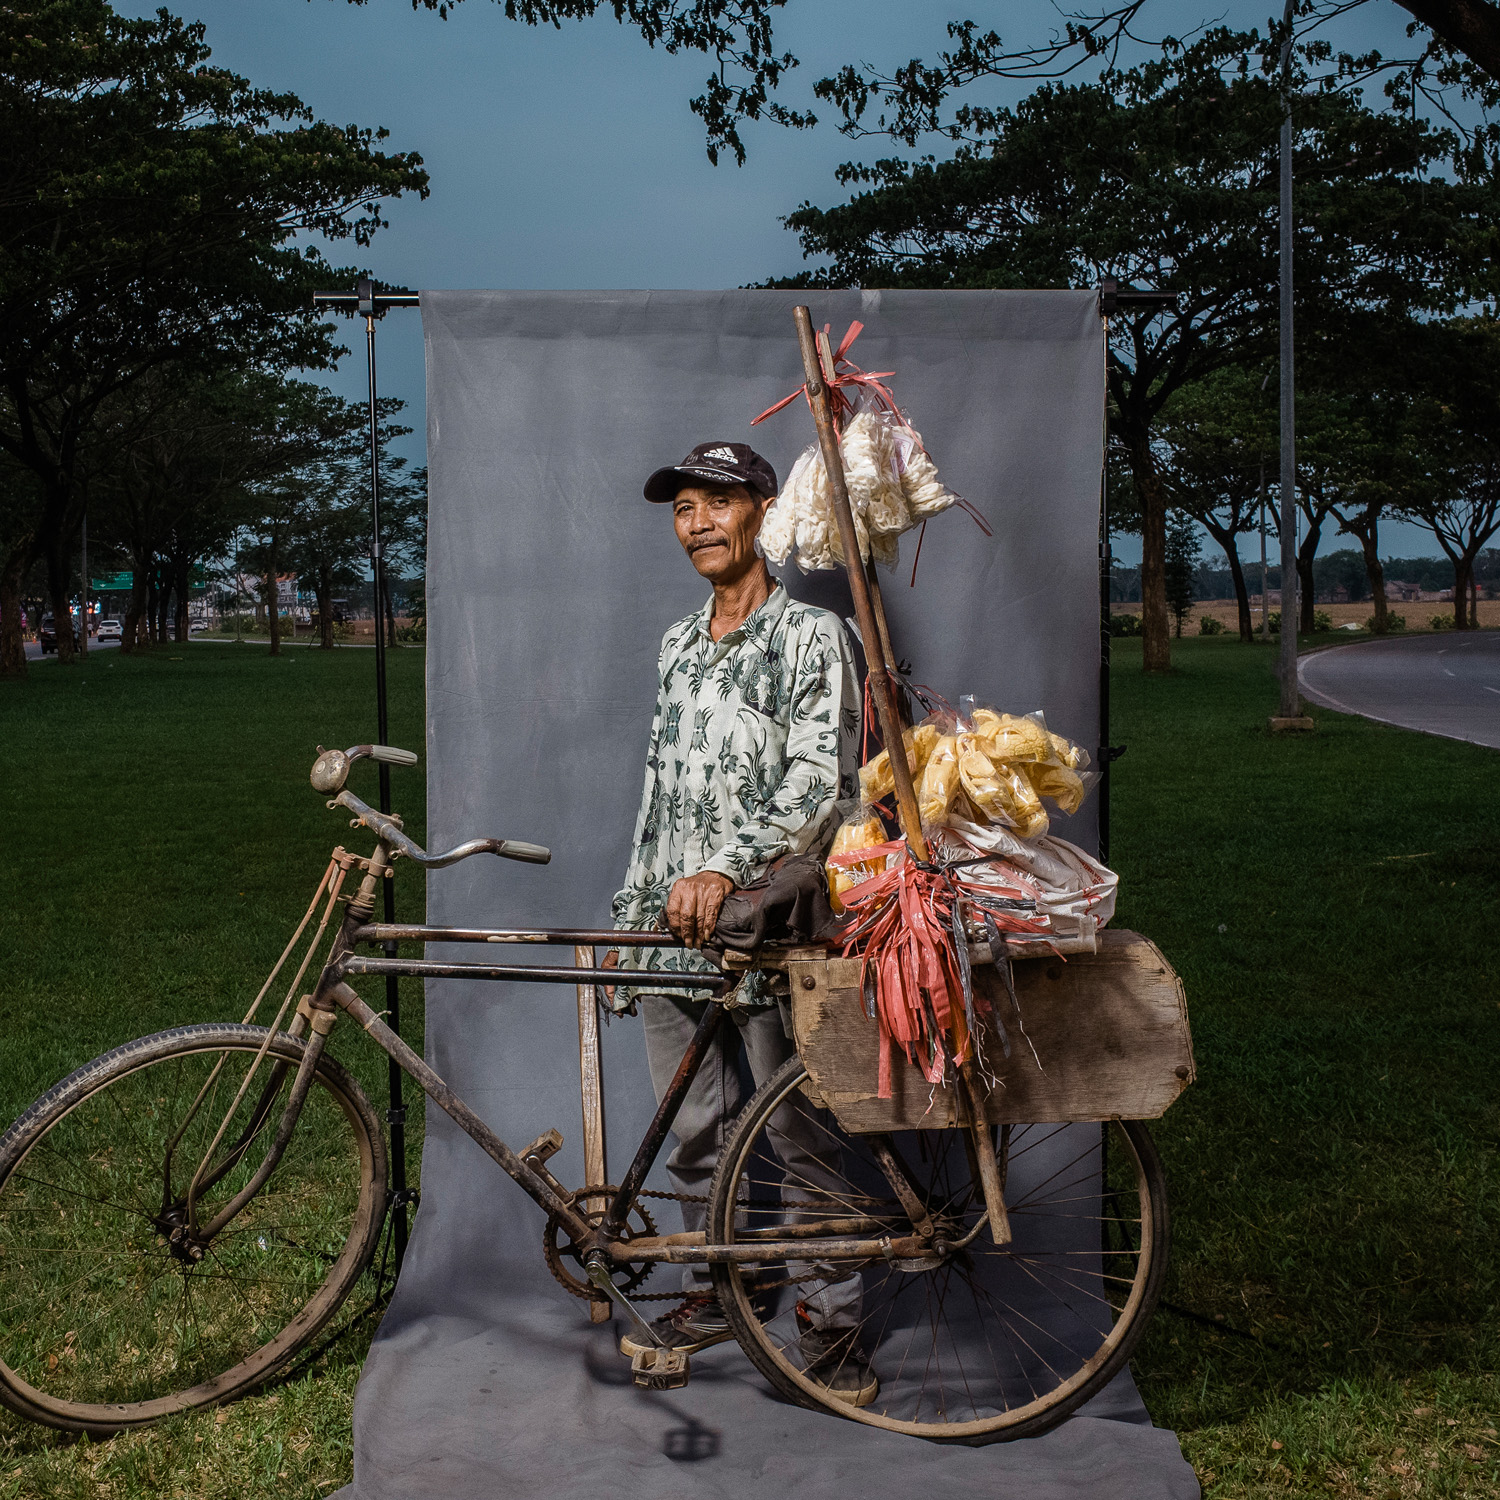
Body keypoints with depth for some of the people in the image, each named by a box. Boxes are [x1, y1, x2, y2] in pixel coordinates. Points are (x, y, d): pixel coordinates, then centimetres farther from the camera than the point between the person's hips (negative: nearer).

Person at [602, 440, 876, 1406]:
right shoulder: (678, 646, 17)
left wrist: (726, 870, -30)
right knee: (694, 1133, 14)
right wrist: (632, 911, 19)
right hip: (673, 928, 7)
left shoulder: (812, 637, -6)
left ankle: (832, 1325, 14)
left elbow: (819, 785, -18)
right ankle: (713, 1294, 30)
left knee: (799, 1135, 1)